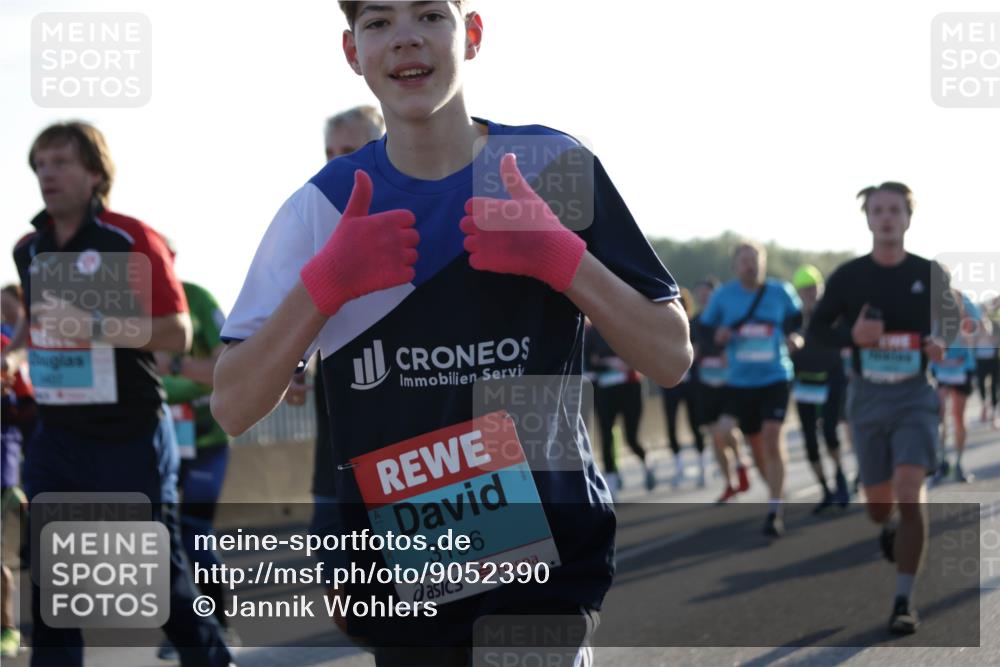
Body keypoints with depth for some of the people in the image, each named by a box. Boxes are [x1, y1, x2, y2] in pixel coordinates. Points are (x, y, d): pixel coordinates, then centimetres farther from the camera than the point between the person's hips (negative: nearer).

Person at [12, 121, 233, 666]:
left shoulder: (132, 240, -11)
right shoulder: (28, 249, 9)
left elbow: (177, 334, -16)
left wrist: (93, 326, -24)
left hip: (130, 439, -5)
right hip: (56, 438, 6)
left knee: (159, 570, 4)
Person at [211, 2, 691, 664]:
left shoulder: (555, 168, -2)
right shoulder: (322, 205, 1)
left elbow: (672, 359, -2)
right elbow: (233, 408, -2)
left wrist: (562, 256, -16)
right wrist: (326, 281, -16)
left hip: (548, 554, -2)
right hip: (395, 569, 2)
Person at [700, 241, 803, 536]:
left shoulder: (781, 292, -1)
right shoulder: (723, 296, 0)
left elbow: (799, 320, 14)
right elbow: (704, 330, 9)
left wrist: (795, 337, -6)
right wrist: (717, 336, -13)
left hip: (775, 378, -2)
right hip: (740, 381, 2)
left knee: (771, 437, -17)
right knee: (755, 442, 11)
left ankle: (774, 511, -15)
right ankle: (777, 493, 35)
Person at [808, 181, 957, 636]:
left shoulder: (930, 274, 0)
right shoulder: (849, 276, 0)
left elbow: (953, 322, 14)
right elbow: (817, 327, 7)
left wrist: (942, 346, -8)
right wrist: (851, 335, -13)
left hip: (916, 397, -1)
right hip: (867, 397, 2)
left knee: (909, 496, -17)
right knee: (879, 507, 9)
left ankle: (903, 602, -10)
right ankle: (889, 531, 48)